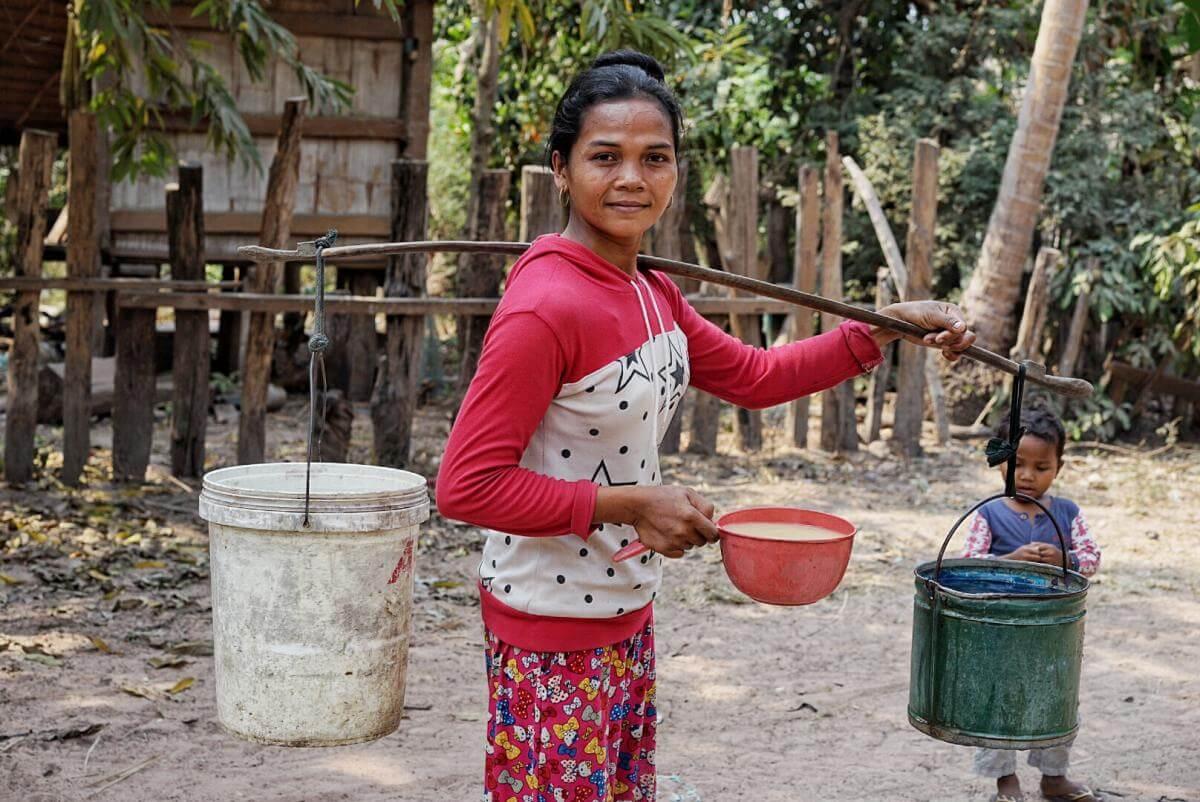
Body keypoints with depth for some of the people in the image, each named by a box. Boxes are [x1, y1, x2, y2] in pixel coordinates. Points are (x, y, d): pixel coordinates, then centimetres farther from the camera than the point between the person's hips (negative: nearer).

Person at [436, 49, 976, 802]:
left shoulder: (652, 295, 5)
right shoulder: (544, 307, -23)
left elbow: (755, 376, 16)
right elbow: (467, 484, -24)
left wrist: (884, 328, 9)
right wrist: (629, 504, -23)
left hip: (628, 616, 9)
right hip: (552, 634, -9)